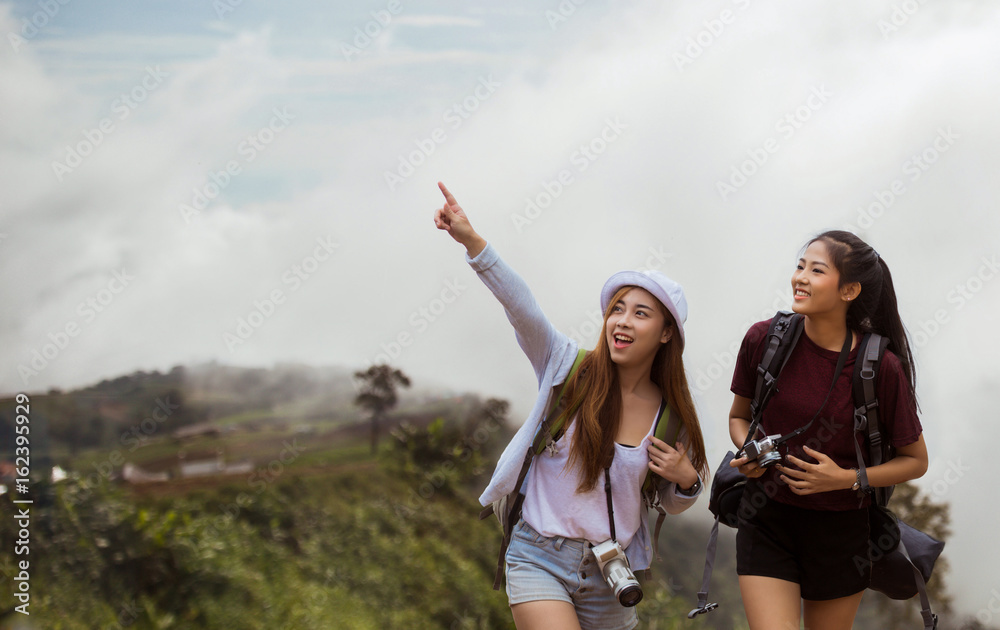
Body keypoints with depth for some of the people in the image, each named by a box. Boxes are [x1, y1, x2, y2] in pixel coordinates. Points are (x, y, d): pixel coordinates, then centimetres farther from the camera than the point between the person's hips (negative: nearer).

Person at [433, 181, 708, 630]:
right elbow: (520, 307, -22)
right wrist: (471, 241, -35)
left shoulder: (672, 415, 1)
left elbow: (672, 504, 15)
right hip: (540, 558, -3)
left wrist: (686, 479, -9)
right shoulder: (570, 370, -6)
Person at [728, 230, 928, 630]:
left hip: (841, 531, -1)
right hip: (766, 521, 1)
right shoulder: (764, 339, -8)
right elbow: (739, 416, 11)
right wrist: (748, 454, -11)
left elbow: (916, 460, -2)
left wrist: (846, 478, -16)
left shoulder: (881, 367, -14)